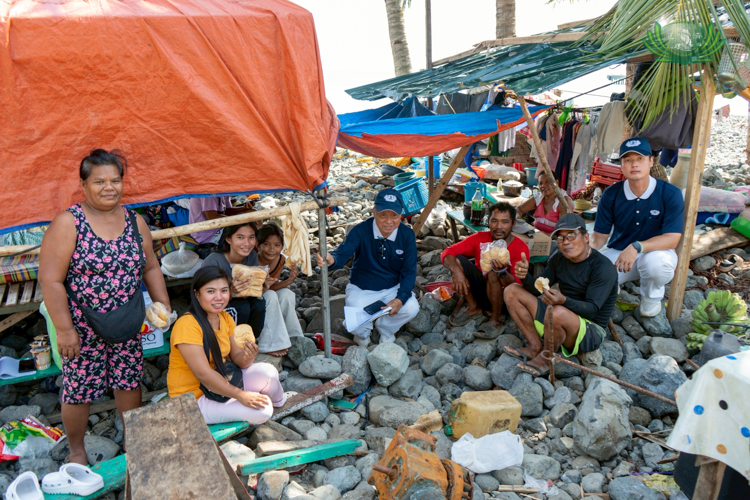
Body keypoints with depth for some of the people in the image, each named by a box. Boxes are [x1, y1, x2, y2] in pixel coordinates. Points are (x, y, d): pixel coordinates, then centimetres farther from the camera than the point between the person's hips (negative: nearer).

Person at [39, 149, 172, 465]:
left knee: (129, 380, 15)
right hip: (83, 328, -4)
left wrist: (163, 305, 4)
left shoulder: (135, 221, 2)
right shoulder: (68, 223, -14)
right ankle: (76, 450, 34)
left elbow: (150, 268, 10)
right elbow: (50, 280, -15)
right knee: (79, 389, 10)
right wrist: (64, 329, -17)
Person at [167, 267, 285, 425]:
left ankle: (280, 402, 19)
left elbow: (235, 357, 1)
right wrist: (241, 395, -26)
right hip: (194, 396, -8)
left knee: (267, 372, -13)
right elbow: (203, 373, -27)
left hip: (222, 382, 8)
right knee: (262, 411, -23)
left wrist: (247, 357, -23)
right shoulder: (187, 324, -24)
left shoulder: (226, 318, 3)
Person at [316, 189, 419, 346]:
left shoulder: (407, 235, -12)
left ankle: (386, 329, 11)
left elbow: (409, 271, -9)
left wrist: (400, 299, -25)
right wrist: (331, 260, -60)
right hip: (361, 290, -2)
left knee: (411, 308, -25)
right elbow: (343, 253, -34)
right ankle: (363, 332, 17)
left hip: (393, 288, 2)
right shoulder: (361, 231, -20)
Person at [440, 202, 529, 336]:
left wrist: (502, 271, -47)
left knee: (493, 274, -33)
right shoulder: (480, 238, -8)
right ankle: (473, 308, -2)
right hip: (479, 292, 4)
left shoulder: (520, 248, -16)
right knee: (457, 259, -16)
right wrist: (456, 271, -33)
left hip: (502, 299, -3)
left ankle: (495, 319, -11)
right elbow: (447, 252, -13)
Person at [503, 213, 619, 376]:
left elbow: (592, 310, -27)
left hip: (590, 330, -7)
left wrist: (563, 300, -46)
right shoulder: (558, 259, 4)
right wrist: (525, 277, -23)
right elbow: (537, 289, 0)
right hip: (561, 320, 8)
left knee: (557, 312, -41)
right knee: (512, 291, 0)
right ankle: (535, 347, -7)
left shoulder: (603, 267, -18)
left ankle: (546, 358, -11)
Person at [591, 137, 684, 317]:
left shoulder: (670, 194, -15)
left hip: (656, 251, -1)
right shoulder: (611, 195, -8)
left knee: (656, 261, -39)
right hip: (618, 252, 2)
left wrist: (636, 247, -37)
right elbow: (600, 237, -4)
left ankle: (652, 296, -2)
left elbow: (672, 239, -22)